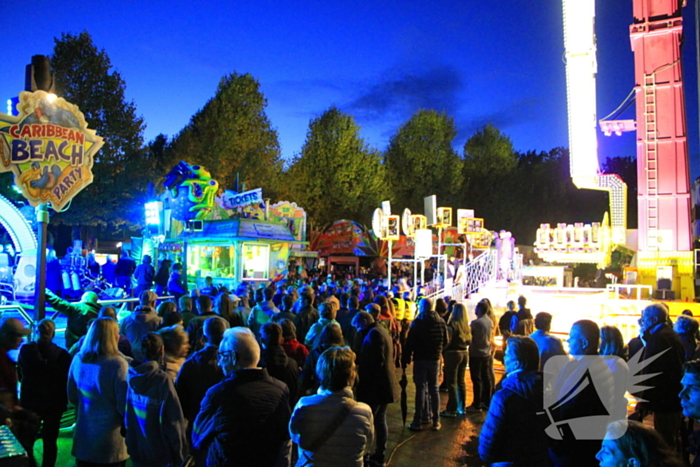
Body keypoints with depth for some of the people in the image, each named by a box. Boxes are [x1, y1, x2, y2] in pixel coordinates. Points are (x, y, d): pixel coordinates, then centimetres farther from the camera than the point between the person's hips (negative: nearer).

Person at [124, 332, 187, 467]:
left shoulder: (130, 376, -5)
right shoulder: (162, 379, -20)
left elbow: (125, 415, 6)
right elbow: (174, 420, -18)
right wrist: (179, 455, -7)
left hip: (136, 450, 5)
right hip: (159, 453, -5)